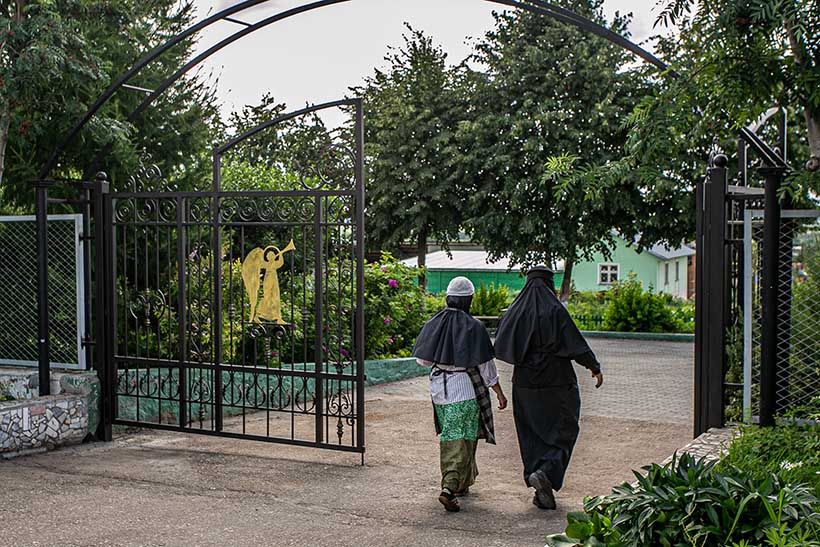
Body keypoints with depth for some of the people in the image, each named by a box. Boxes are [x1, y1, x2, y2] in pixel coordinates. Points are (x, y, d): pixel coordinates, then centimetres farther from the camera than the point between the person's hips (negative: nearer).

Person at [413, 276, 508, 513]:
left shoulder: (434, 323, 0)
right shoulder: (473, 327, -14)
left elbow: (421, 359, 3)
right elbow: (485, 365, -10)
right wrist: (499, 392, 0)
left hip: (439, 388, 6)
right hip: (465, 389, -5)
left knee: (449, 438, 19)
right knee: (461, 439, -1)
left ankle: (461, 483, 32)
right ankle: (449, 488, -14)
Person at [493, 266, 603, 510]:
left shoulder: (515, 312, 1)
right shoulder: (555, 310, -12)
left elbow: (500, 348, 5)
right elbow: (576, 344, -13)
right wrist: (595, 367, 2)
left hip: (524, 383, 5)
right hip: (555, 381, -4)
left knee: (533, 436, 12)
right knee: (563, 431, 8)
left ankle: (543, 492, 13)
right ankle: (545, 472, -14)